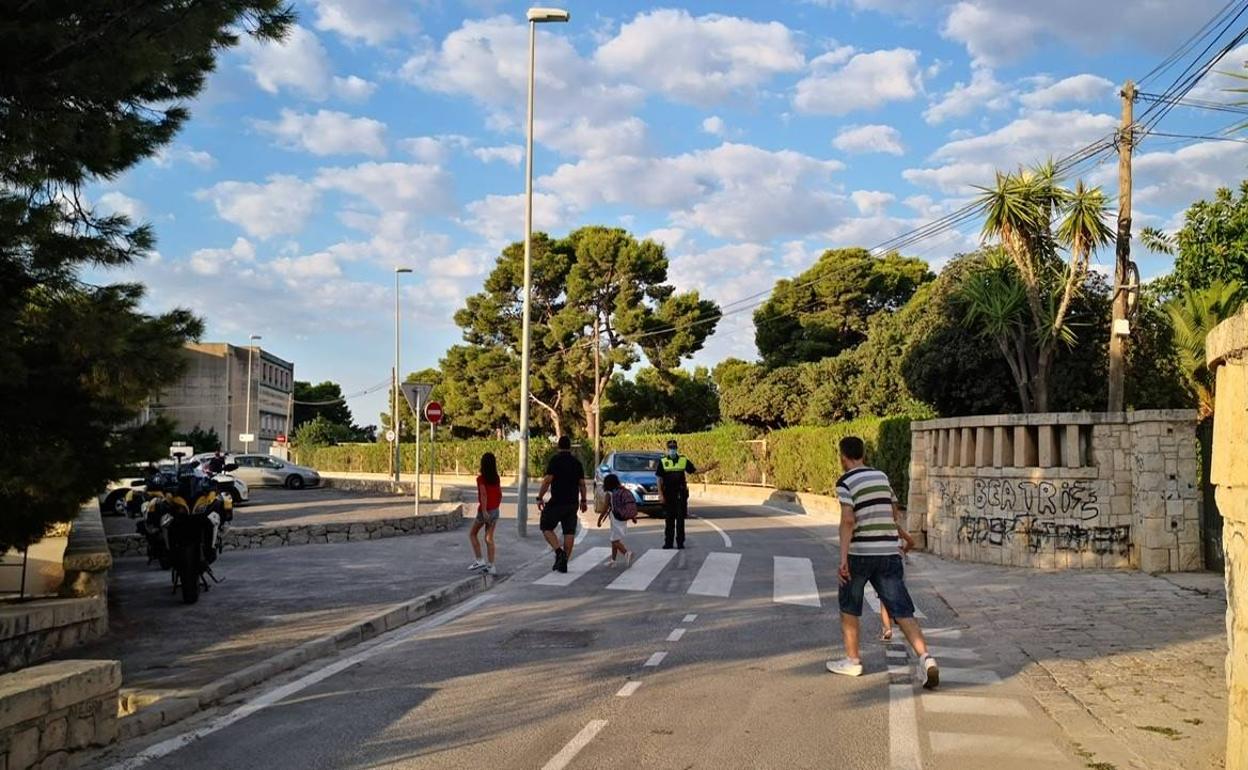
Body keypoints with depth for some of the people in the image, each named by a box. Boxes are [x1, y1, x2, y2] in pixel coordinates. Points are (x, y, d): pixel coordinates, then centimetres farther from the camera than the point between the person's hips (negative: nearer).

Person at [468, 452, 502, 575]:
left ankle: (479, 560, 5)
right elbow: (500, 495, 10)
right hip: (495, 511, 5)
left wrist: (484, 511, -22)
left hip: (484, 511, -5)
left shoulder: (481, 477, -10)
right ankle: (491, 566, 4)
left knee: (472, 534, 13)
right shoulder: (496, 478, 6)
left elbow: (483, 494, -20)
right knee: (489, 538, 8)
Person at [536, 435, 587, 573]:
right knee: (569, 532, 6)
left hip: (557, 502, -5)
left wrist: (540, 497, -6)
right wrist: (583, 501, 19)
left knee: (546, 527, 8)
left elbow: (547, 480, -13)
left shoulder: (555, 460, -7)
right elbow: (582, 484, 10)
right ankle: (564, 562, 6)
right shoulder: (577, 463, 8)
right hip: (572, 503, 5)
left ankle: (559, 551, -12)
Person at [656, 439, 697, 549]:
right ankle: (668, 542, 12)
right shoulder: (663, 461, 3)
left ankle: (680, 542, 10)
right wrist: (660, 494, -5)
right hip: (668, 494, 0)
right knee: (669, 519, 5)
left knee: (680, 519, 3)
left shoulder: (684, 460, 4)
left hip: (681, 494, 0)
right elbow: (659, 479, 2)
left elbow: (694, 470, 6)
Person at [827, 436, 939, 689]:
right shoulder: (882, 476, 13)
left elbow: (848, 520, -18)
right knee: (902, 611, 0)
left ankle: (852, 661, 21)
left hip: (859, 553, -4)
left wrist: (843, 558, -20)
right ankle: (925, 658, -18)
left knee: (849, 608, 16)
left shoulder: (845, 482, -6)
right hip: (889, 553, 4)